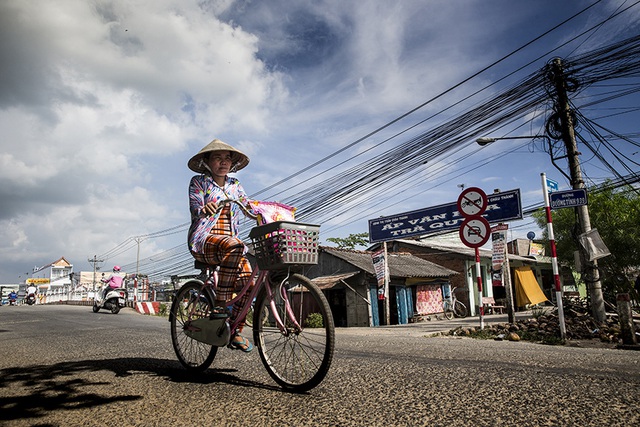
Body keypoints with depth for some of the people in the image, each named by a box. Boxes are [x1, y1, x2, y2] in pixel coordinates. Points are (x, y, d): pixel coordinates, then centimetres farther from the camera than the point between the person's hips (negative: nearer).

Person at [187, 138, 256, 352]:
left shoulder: (234, 185, 18)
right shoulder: (199, 181, 4)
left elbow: (250, 207, 10)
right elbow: (195, 207, -12)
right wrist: (204, 210, -36)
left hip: (230, 239, 5)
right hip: (203, 239, -5)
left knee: (247, 279, -17)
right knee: (234, 246, -37)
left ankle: (236, 332, -1)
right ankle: (220, 306, -32)